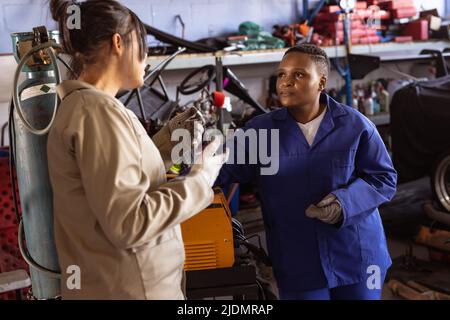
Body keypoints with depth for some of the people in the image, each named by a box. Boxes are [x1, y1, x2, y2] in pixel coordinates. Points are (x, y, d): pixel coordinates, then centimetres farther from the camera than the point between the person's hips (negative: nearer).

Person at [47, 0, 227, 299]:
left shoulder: (81, 104, 10)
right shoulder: (99, 111, -21)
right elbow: (129, 224, -26)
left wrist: (169, 140, 8)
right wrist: (200, 178, -17)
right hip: (130, 288, -10)